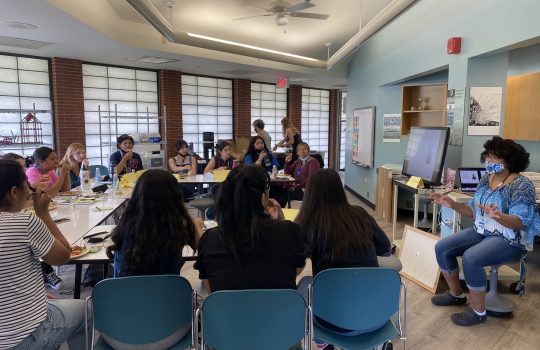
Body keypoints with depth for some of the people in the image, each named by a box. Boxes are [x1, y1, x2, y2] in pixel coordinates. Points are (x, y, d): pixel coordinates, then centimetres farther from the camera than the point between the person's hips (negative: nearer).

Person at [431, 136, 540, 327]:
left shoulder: (521, 185, -15)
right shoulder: (485, 180, 7)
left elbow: (520, 223, -23)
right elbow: (475, 211, 10)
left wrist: (497, 216, -43)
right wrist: (453, 204, -6)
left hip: (509, 240, -8)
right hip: (481, 232, 8)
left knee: (470, 258, -32)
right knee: (442, 248, -6)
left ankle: (478, 311, -11)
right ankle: (456, 294, 13)